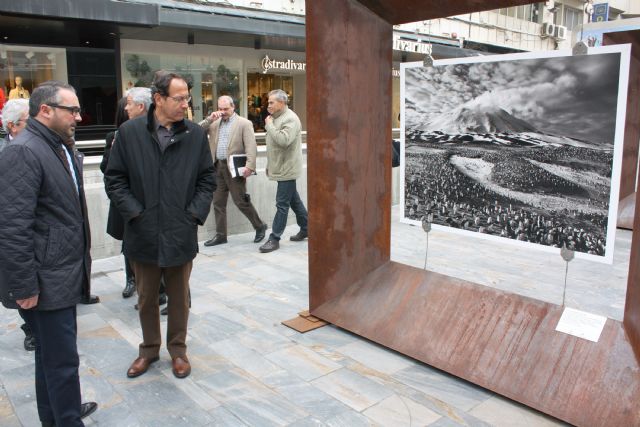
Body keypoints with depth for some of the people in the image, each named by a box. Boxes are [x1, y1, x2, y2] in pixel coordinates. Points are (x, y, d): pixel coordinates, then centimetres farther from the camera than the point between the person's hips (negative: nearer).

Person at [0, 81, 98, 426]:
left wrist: (80, 263, 16)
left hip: (63, 275, 9)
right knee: (62, 359, 1)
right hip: (46, 281, -9)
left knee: (52, 354, 21)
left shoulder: (60, 148, 14)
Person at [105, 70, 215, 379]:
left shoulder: (196, 134, 0)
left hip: (181, 234, 0)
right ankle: (149, 348, 36)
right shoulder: (129, 132, -3)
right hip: (143, 235, 0)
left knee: (179, 297, 14)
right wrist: (134, 213, -9)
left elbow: (207, 179, 4)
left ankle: (177, 348, 33)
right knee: (146, 298, 16)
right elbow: (115, 179, 0)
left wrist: (195, 214, -6)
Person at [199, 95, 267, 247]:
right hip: (218, 167, 6)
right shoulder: (214, 123, 13)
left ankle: (260, 226, 17)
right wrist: (210, 119, -5)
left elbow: (251, 146, -12)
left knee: (241, 201, -3)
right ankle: (220, 235, 19)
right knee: (218, 202, 9)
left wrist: (250, 166, -24)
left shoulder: (244, 123, -4)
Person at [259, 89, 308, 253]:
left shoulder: (290, 119, -16)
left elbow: (283, 140, -30)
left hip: (287, 169, -10)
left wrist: (269, 125, -18)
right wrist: (270, 165, 20)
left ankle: (274, 239, -1)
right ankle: (306, 229, 29)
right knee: (294, 200, 17)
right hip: (281, 168, 10)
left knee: (282, 204, -5)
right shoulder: (276, 117, 14)